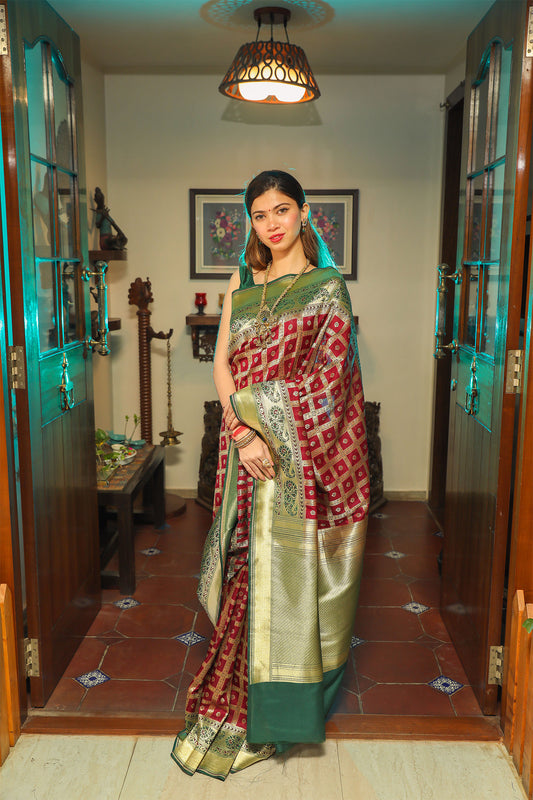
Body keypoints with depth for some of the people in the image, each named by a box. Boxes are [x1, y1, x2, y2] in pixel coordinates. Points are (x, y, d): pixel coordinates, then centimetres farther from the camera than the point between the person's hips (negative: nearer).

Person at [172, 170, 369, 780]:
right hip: (247, 445, 4)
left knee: (290, 564, 2)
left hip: (302, 449, -4)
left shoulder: (327, 287, -2)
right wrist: (242, 430, -12)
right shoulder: (241, 284, 12)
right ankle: (245, 702, 28)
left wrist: (257, 413, -16)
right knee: (251, 563, 9)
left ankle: (276, 711, 20)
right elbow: (223, 364, 4)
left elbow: (323, 375, -11)